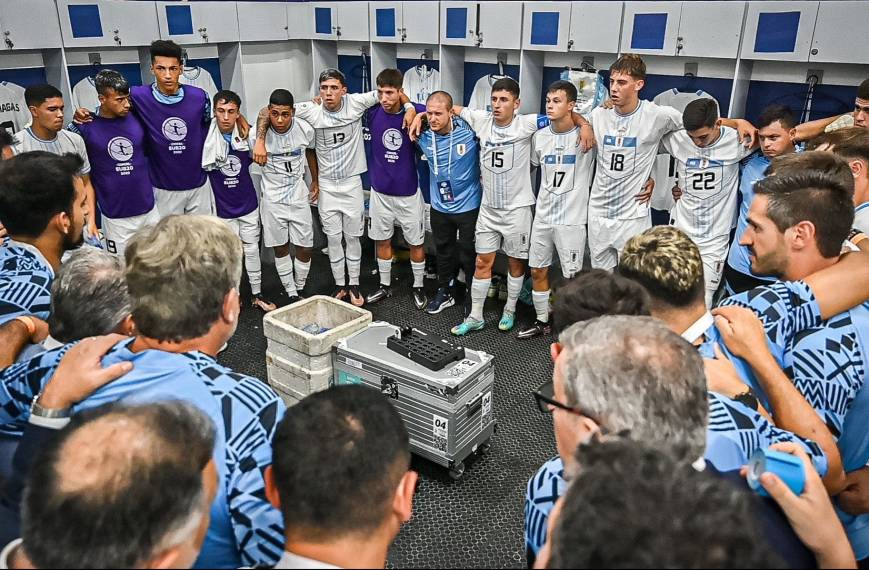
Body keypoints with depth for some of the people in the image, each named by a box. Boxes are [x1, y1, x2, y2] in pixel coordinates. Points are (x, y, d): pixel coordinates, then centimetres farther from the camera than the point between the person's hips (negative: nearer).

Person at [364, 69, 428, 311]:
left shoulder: (415, 112, -14)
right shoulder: (372, 113, -7)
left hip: (409, 191, -2)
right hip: (380, 191, 2)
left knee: (416, 242, 9)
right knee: (383, 240, 14)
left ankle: (418, 288, 27)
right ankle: (385, 286, 31)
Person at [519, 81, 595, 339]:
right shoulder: (539, 136, 4)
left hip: (572, 218, -5)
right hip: (542, 216, 5)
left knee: (573, 276, 3)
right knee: (537, 271, 13)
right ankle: (542, 322, 30)